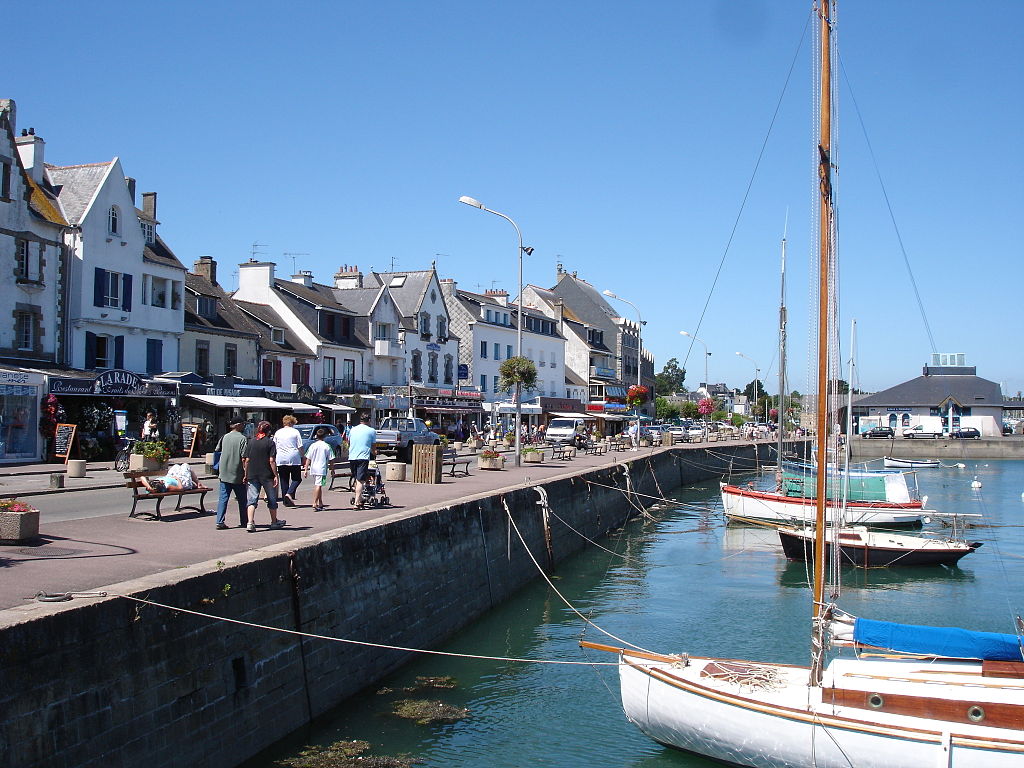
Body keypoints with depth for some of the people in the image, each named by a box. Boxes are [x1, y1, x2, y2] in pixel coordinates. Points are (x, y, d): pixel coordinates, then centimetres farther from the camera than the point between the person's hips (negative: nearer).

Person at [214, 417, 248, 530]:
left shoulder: (225, 437, 5)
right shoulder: (242, 438, -10)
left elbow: (217, 450, 14)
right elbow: (244, 458, -15)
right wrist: (246, 473, -11)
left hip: (224, 473, 4)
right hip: (237, 474, -4)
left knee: (223, 497, 5)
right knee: (242, 499, 9)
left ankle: (220, 522, -2)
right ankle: (244, 522, 15)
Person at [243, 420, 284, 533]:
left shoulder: (251, 442, 5)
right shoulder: (270, 442, -6)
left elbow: (247, 460, 5)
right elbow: (272, 461, -11)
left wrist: (246, 475, 12)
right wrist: (275, 476, -8)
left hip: (252, 475, 3)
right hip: (267, 475, -3)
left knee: (252, 500, 0)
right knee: (272, 499, 13)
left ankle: (250, 523, -16)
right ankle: (274, 522, 25)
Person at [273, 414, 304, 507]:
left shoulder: (277, 433, 10)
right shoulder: (295, 432, 1)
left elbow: (274, 447, 14)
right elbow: (300, 447, -4)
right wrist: (302, 457, 5)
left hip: (281, 460, 3)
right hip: (294, 459, -3)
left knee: (284, 480, 8)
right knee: (297, 478, 6)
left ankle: (285, 501, 5)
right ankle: (289, 493, -16)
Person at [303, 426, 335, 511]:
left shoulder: (313, 445, 4)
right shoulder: (327, 446, -3)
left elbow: (308, 459, 3)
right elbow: (330, 459, 0)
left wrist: (306, 469, 7)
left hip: (313, 469, 4)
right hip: (322, 469, -4)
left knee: (317, 485, 15)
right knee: (318, 485, -9)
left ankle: (320, 503, 25)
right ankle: (315, 504, -20)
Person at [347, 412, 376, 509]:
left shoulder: (352, 430, 14)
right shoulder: (371, 431, 3)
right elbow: (373, 446, 11)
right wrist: (373, 453, 33)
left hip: (352, 457, 5)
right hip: (363, 457, -4)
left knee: (356, 480, 16)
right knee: (360, 480, -8)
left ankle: (360, 500, 25)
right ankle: (357, 503, -16)